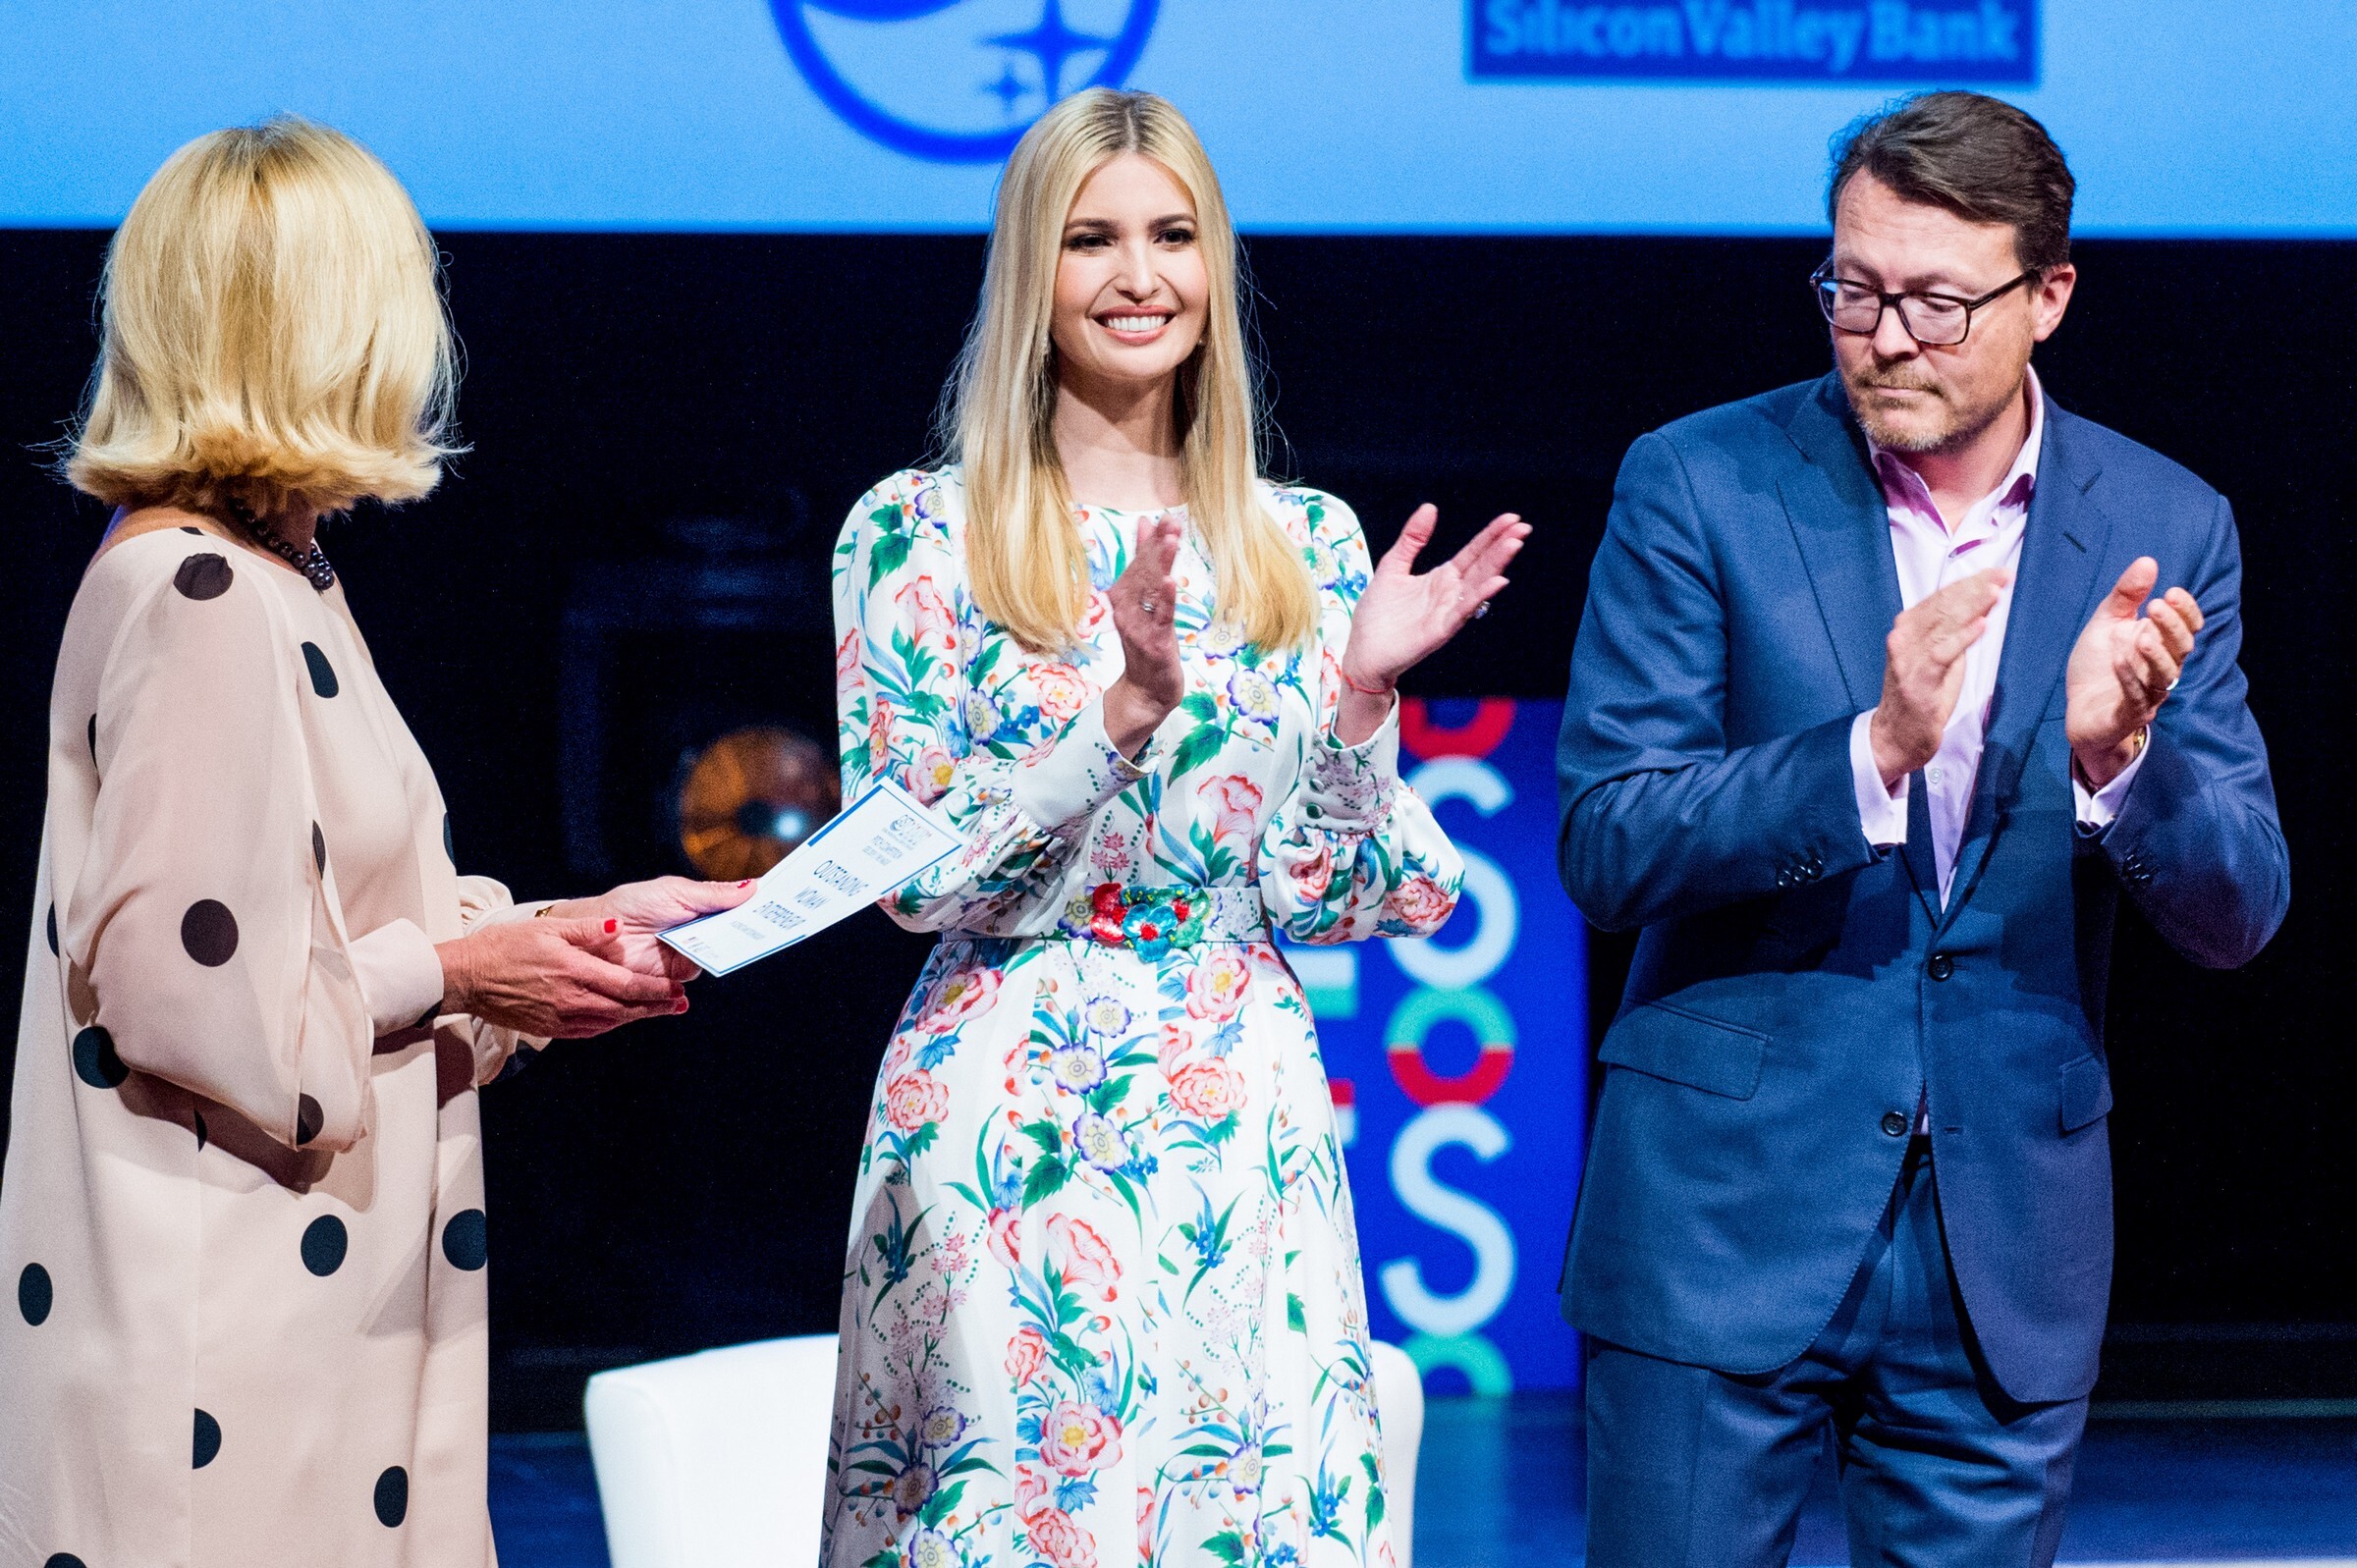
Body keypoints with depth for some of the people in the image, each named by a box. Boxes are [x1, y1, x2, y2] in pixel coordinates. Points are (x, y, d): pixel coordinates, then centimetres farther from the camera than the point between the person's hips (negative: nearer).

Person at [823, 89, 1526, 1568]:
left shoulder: (1304, 543, 8)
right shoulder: (918, 535, -1)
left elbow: (1333, 898, 5)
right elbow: (915, 875, -9)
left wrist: (1363, 692, -10)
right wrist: (1124, 707, -19)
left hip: (1242, 1127, 3)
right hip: (1007, 1125, -2)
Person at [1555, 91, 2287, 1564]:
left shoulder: (2165, 531, 2)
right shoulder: (1699, 487, -4)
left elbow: (2238, 910, 1)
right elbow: (1607, 847, -11)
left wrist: (2118, 755, -20)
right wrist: (1872, 751, -25)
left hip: (2008, 1242, 2)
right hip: (1724, 1215, -2)